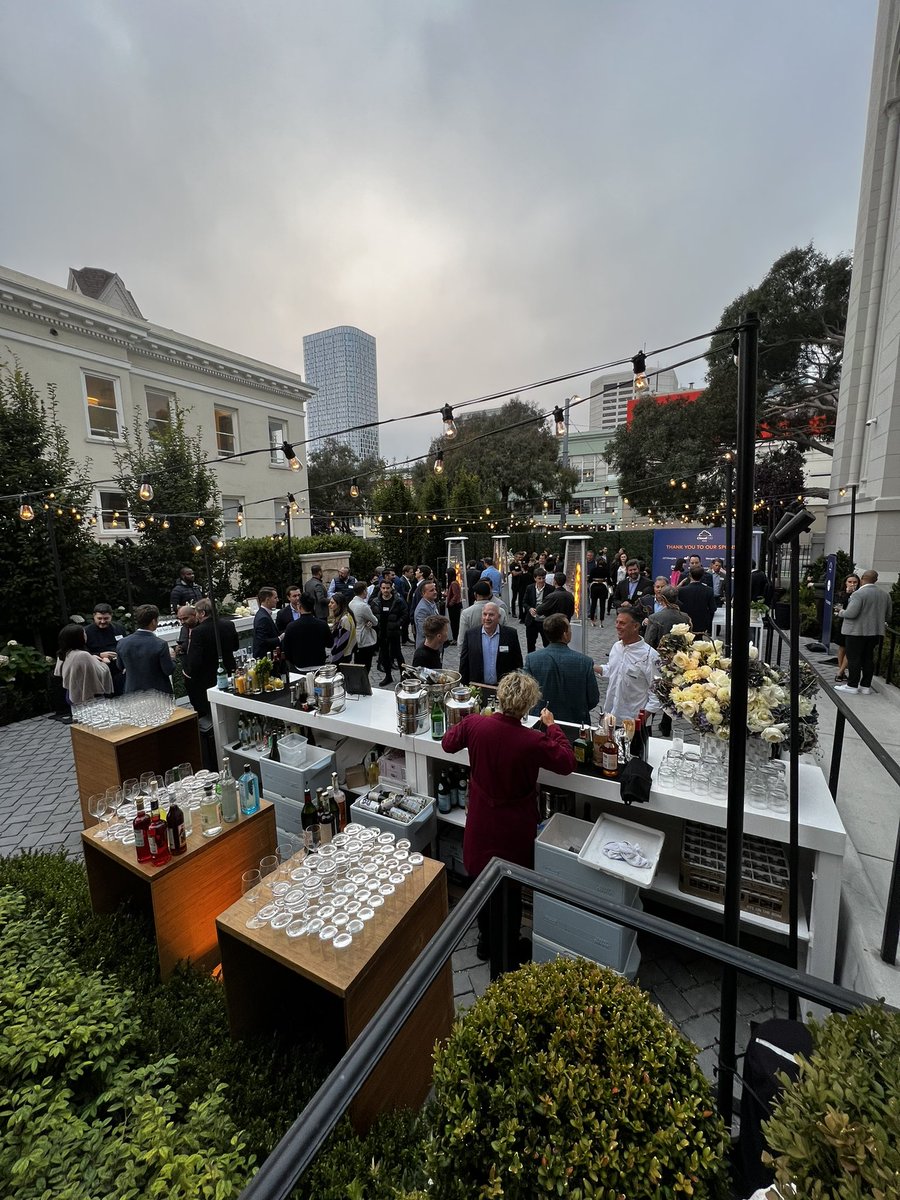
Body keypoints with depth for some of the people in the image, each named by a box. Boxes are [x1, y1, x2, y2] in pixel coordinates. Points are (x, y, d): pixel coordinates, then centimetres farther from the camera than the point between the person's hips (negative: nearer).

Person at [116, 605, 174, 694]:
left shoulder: (122, 643, -8)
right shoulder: (160, 644, -22)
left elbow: (121, 667, 7)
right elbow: (168, 671, -15)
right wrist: (170, 656, 3)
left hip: (132, 692, 4)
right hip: (158, 693, -4)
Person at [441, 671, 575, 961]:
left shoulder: (474, 724, -20)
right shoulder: (534, 741, -29)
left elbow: (447, 744, 1)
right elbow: (567, 763, -10)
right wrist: (551, 726, -2)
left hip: (481, 822, 3)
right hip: (514, 829, -2)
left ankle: (485, 942, 45)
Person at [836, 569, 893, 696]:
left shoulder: (859, 594, -16)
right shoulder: (885, 595, 9)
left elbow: (851, 613, -23)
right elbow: (888, 617, 14)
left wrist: (841, 612, -4)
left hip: (857, 632, -7)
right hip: (875, 632, 7)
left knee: (854, 659, -1)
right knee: (868, 659, 12)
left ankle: (852, 686, 2)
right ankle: (866, 686, 16)